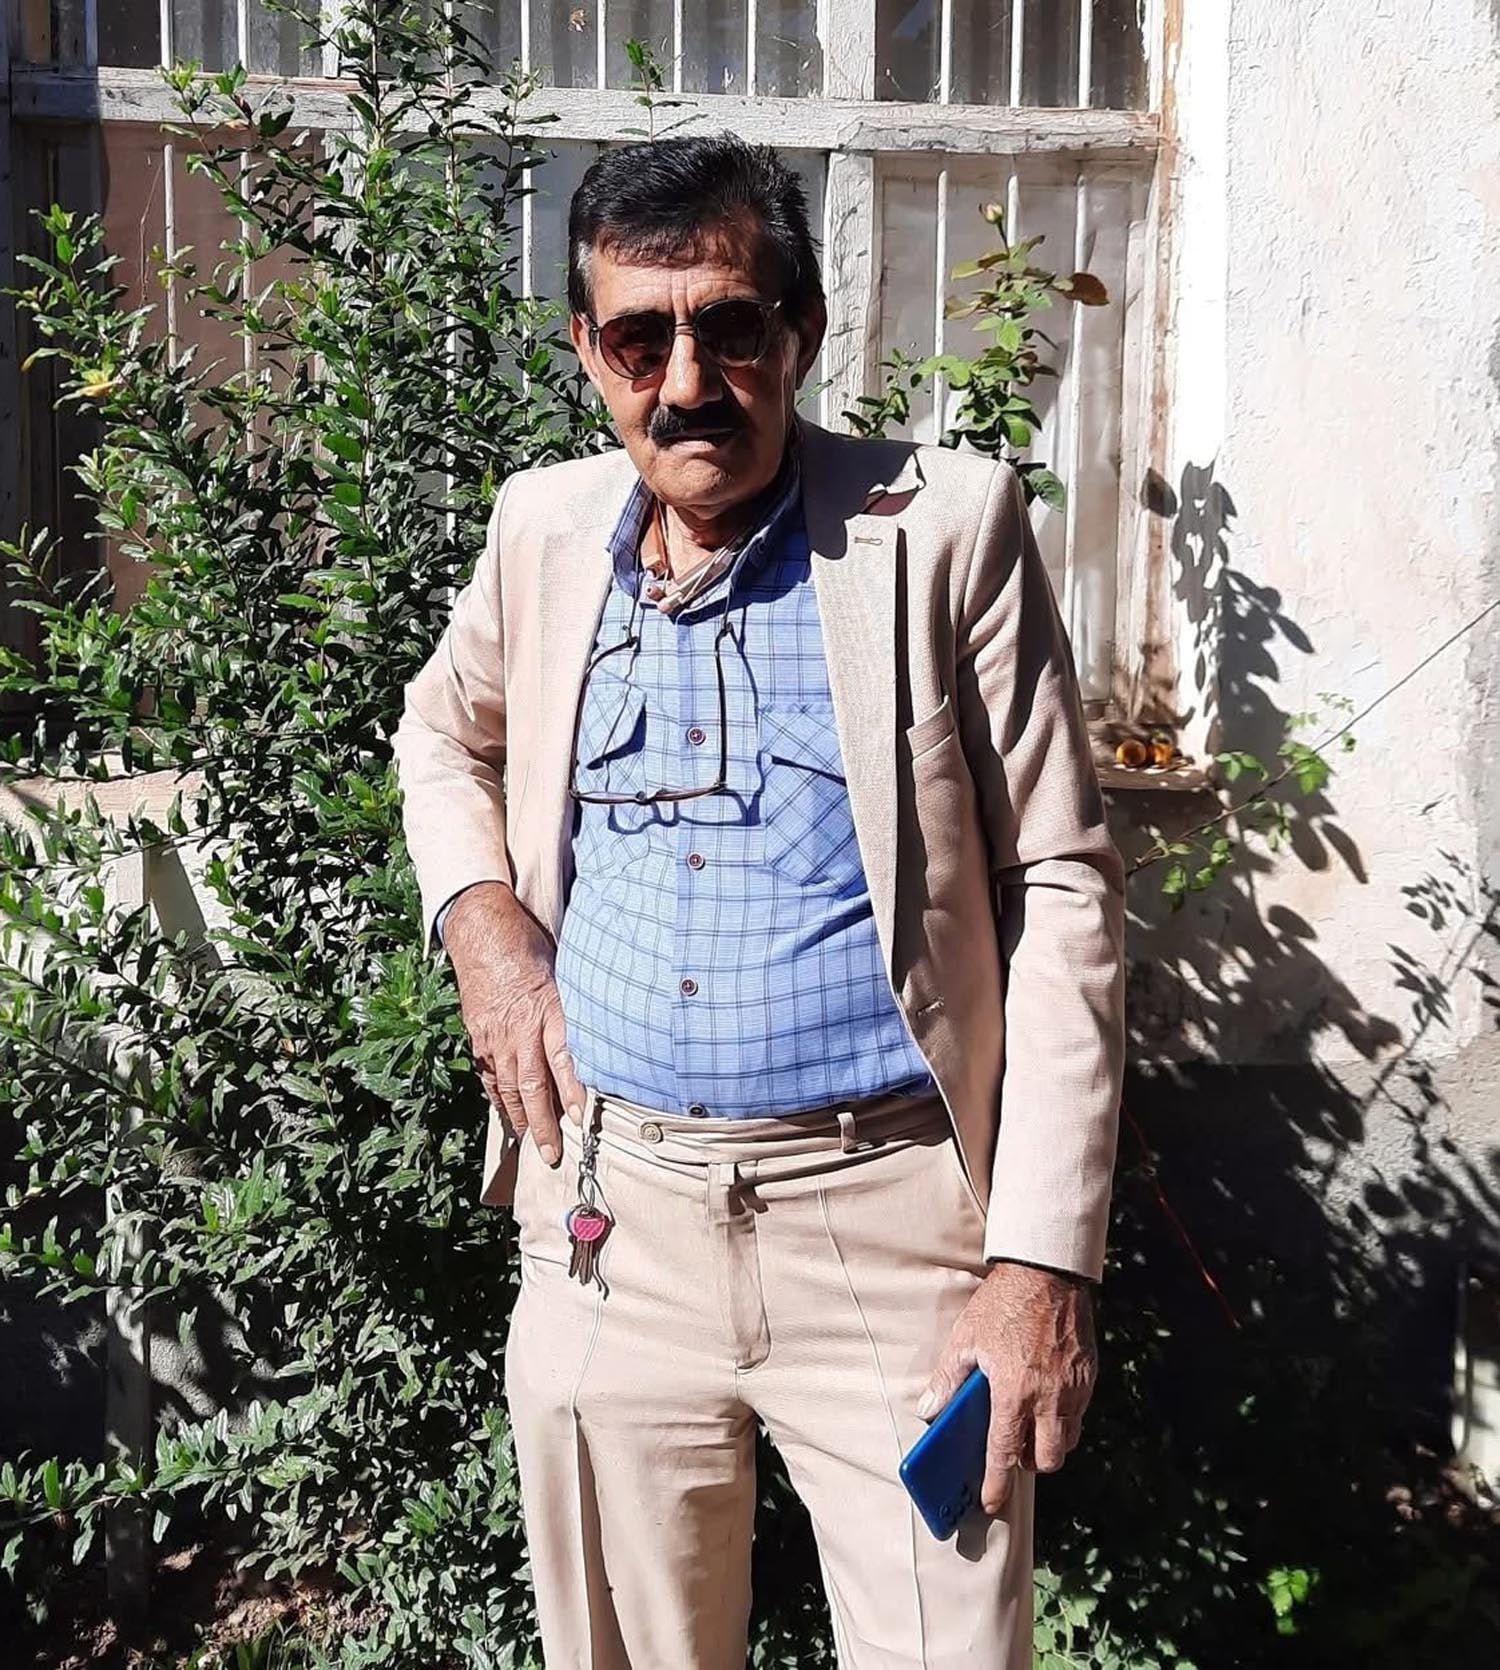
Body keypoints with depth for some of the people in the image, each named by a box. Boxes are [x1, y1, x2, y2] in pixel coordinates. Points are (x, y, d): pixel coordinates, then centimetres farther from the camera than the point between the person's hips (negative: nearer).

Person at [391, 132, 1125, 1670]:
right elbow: (443, 732, 24)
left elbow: (1063, 892, -7)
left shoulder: (948, 525, -7)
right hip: (607, 1213, 4)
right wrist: (478, 914, 2)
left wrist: (1041, 1265, -12)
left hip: (891, 1217, -3)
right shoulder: (544, 526, 4)